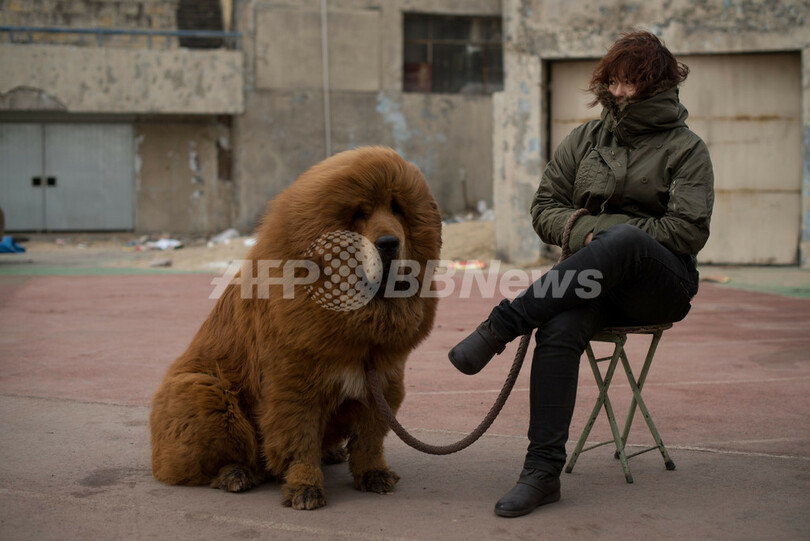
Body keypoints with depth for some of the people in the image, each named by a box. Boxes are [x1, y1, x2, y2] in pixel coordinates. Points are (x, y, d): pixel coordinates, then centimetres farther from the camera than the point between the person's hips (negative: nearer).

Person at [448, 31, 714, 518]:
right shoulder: (584, 139, 17)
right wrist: (585, 230, -8)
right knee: (559, 330, -33)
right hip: (590, 279, 3)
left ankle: (502, 324, -35)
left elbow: (688, 231, -5)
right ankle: (542, 472, -33)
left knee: (624, 239, -39)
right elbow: (545, 208, 14)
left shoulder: (685, 149, 5)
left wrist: (607, 230, -8)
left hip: (662, 285, -2)